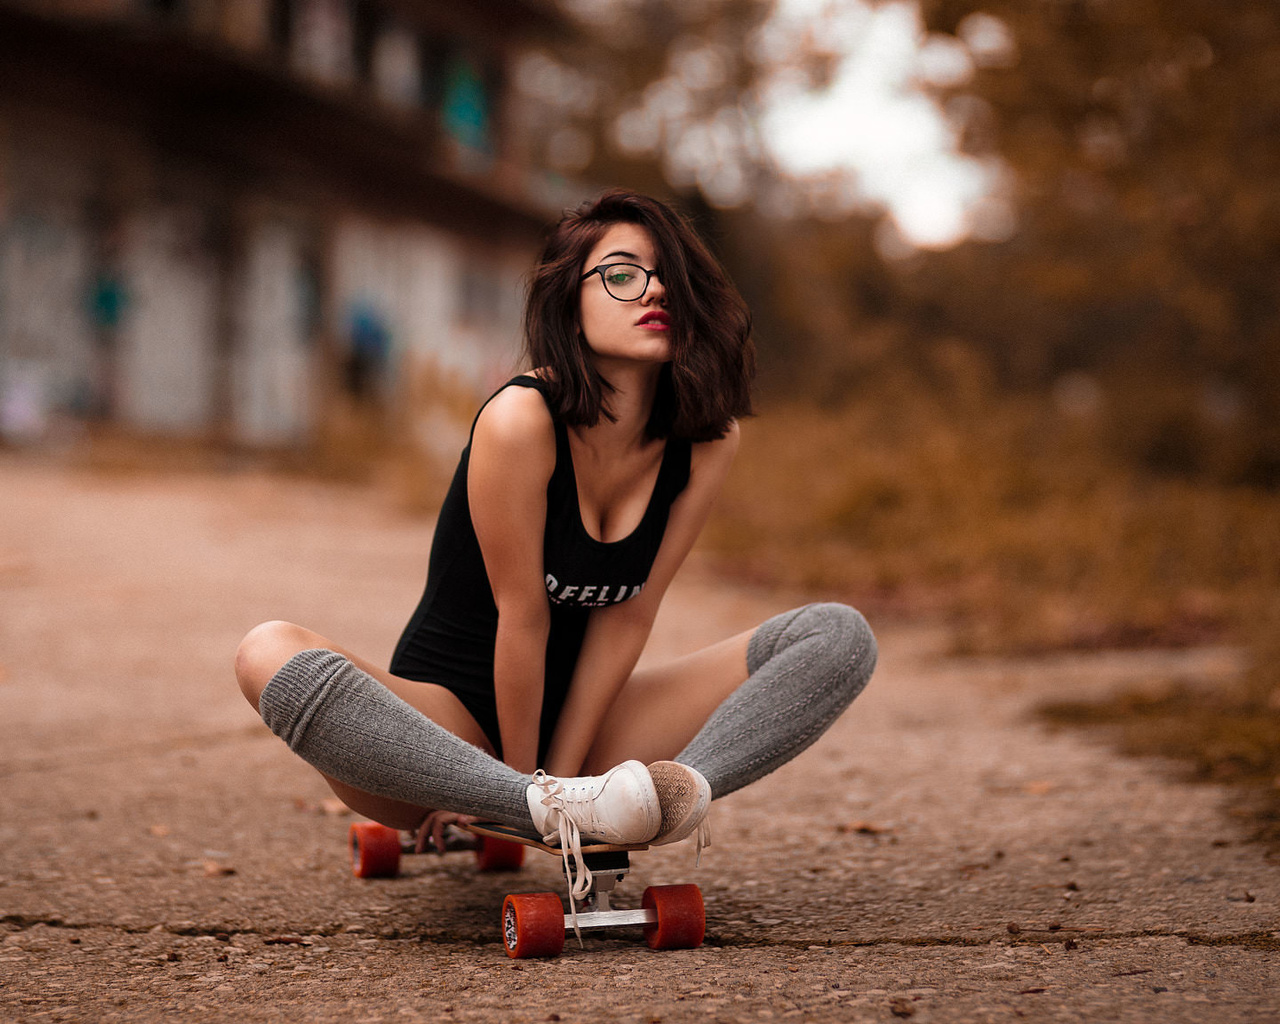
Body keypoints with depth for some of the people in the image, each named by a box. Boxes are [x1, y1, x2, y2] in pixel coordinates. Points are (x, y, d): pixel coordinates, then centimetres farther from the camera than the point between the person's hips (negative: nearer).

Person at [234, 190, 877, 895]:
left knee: (839, 638, -10)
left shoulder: (708, 437, -8)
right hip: (452, 719, -4)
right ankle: (557, 809, -39)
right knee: (270, 657, -35)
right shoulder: (520, 419, -22)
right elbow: (522, 615, -16)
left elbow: (628, 614, -5)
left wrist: (562, 770, -9)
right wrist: (532, 786, -8)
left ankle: (684, 785, -36)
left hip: (584, 717, 4)